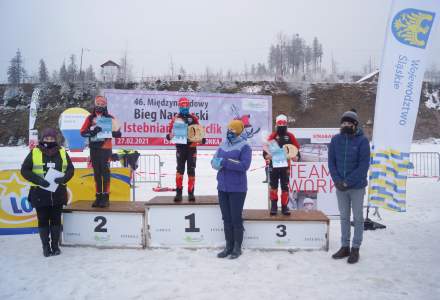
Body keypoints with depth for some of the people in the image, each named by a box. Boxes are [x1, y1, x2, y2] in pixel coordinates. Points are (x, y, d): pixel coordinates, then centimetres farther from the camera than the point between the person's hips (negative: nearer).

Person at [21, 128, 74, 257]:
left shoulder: (62, 152, 3)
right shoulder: (34, 153, -2)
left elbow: (70, 169, 6)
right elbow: (24, 170, -2)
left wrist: (64, 178, -13)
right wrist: (38, 180, -16)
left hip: (58, 193, 1)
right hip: (40, 193, -1)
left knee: (56, 220, 10)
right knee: (43, 220, 8)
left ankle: (55, 245, 24)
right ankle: (46, 246, 21)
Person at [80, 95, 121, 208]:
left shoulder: (110, 118, -1)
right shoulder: (90, 118, 9)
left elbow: (118, 133, -5)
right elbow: (82, 132, 3)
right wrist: (92, 130, -16)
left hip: (105, 149, -4)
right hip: (94, 149, 4)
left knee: (105, 172, -5)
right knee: (96, 173, 9)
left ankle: (106, 197, 2)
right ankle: (98, 196, 18)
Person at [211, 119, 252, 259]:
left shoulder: (244, 146, -9)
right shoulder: (223, 145, 10)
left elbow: (244, 165, -21)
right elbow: (214, 162, 8)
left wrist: (225, 162, -20)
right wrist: (218, 163, -16)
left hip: (237, 189, -6)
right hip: (222, 188, 6)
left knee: (236, 219, 3)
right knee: (226, 218, 13)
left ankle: (237, 247, 18)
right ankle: (229, 246, 25)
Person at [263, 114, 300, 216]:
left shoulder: (290, 136, 2)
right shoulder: (272, 136, 0)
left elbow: (296, 148, 4)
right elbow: (265, 149, -1)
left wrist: (296, 156, -15)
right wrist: (267, 155, -21)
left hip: (285, 165, 1)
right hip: (273, 165, 0)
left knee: (285, 187, 6)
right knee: (273, 186, 6)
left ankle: (284, 207, 17)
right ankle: (274, 206, 18)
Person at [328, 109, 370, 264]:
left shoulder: (362, 140, -9)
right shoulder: (336, 139, 2)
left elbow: (364, 165, -13)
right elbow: (331, 162, 3)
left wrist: (348, 182, -16)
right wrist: (337, 180, -10)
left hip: (357, 186, -3)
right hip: (340, 186, 4)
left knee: (357, 218, 8)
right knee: (344, 217, 13)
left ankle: (355, 249, 19)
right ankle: (345, 247, 24)